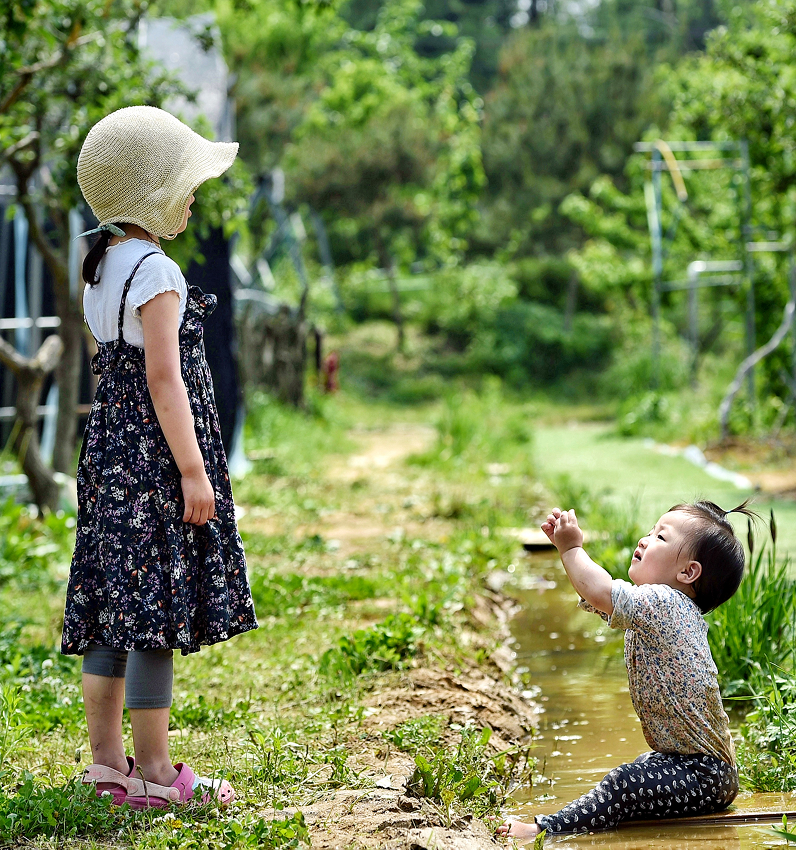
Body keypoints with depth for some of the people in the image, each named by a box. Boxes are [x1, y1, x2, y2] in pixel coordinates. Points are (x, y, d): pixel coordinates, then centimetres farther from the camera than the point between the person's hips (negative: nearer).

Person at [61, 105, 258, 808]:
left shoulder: (102, 268, 13)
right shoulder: (156, 273, -16)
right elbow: (165, 379, -19)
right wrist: (193, 470, -17)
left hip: (112, 449, 10)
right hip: (156, 457, -10)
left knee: (115, 602, 11)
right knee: (156, 601, -5)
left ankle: (106, 759, 16)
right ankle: (153, 771, 0)